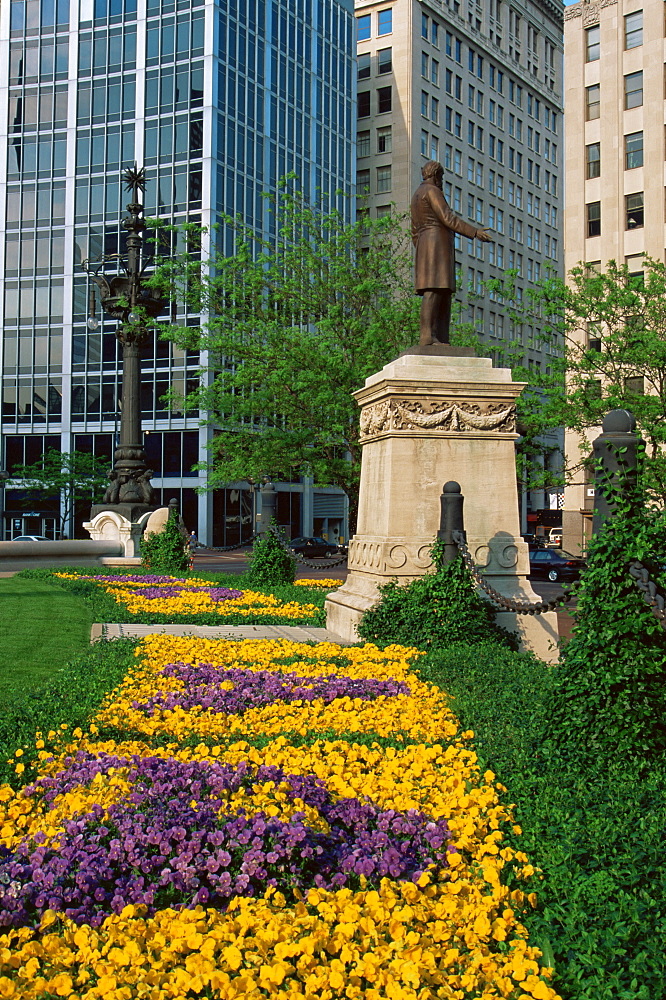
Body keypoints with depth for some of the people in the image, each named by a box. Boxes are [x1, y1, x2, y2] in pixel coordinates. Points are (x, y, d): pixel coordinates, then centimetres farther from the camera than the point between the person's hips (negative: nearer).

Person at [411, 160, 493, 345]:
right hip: (437, 243, -10)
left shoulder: (417, 195, 27)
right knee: (434, 290, -20)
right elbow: (448, 219, -14)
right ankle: (426, 335, -31)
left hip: (425, 245, 10)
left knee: (445, 292, 2)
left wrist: (422, 254, 30)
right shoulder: (432, 191, -3)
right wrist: (475, 232, -16)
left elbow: (415, 232, 26)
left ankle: (442, 339, -9)